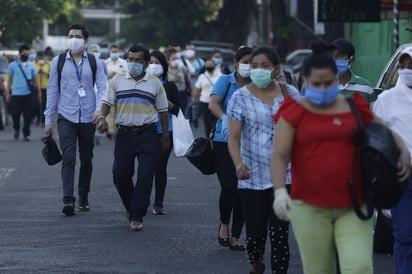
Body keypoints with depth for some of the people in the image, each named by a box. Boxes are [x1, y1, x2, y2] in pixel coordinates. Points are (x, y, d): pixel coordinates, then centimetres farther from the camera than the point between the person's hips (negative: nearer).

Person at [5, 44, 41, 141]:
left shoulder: (31, 65, 10)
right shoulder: (13, 65, 4)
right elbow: (9, 80, 6)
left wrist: (38, 91, 2)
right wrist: (7, 93, 1)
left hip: (28, 94, 1)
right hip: (16, 94, -1)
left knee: (28, 115, -1)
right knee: (15, 114, -2)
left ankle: (26, 134, 11)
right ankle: (16, 129, 25)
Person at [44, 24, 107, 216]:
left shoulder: (94, 63, 4)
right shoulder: (58, 62, 4)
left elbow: (102, 87, -1)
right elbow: (52, 90, 7)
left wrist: (99, 109, -19)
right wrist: (48, 119, 4)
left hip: (88, 118, 1)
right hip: (66, 117, -1)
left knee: (86, 160, 10)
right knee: (68, 158, -13)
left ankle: (83, 199, 22)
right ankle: (68, 200, -21)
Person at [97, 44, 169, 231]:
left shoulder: (155, 83, 6)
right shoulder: (118, 81, 7)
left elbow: (163, 110, 10)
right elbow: (107, 102, 6)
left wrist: (165, 136, 7)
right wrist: (102, 118, -14)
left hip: (148, 135, -1)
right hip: (124, 134, 1)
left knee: (145, 177, -7)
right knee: (120, 175, 1)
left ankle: (136, 217, -1)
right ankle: (130, 206, 27)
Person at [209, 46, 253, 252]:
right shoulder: (226, 81, 0)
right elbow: (213, 103, -15)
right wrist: (224, 117, -36)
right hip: (224, 142, -3)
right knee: (229, 187, -16)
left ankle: (235, 237, 16)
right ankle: (224, 224, 12)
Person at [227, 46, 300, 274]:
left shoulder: (289, 93, 4)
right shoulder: (241, 97, 0)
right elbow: (234, 137, -6)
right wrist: (238, 164, -24)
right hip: (253, 177, 0)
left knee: (279, 233, -4)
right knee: (255, 233, 5)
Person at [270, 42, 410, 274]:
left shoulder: (355, 108, 10)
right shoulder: (295, 112, 4)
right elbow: (279, 155, -5)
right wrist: (280, 190, -21)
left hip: (354, 208, 1)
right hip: (310, 208, -1)